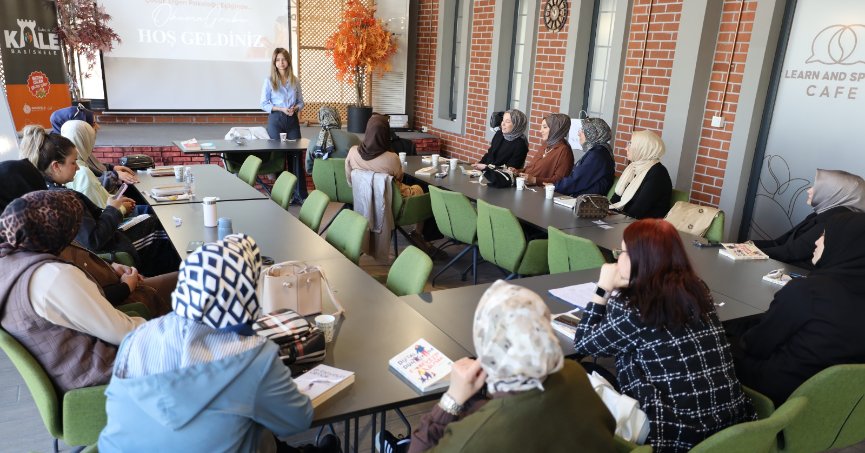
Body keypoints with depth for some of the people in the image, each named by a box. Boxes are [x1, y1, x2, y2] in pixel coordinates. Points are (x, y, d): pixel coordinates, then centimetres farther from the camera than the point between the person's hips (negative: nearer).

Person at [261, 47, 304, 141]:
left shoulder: (295, 81, 8)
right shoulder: (269, 81, 2)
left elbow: (301, 102, 12)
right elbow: (264, 104, -1)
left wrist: (295, 108, -10)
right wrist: (281, 109, -13)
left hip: (292, 119, 2)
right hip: (276, 119, -2)